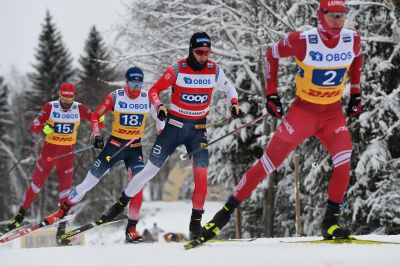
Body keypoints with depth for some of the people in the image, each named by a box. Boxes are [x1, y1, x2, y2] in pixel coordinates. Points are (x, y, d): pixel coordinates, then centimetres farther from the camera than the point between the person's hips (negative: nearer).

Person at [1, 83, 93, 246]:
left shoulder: (79, 108, -7)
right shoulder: (50, 107, -11)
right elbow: (33, 127, -15)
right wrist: (44, 128, -37)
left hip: (67, 153, 1)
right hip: (49, 150, -1)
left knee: (65, 190, -1)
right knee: (36, 184, 8)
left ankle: (62, 228, 7)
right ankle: (20, 216, 26)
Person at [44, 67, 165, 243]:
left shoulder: (148, 98, -5)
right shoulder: (115, 97, -10)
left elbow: (159, 118, 12)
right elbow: (95, 117, -1)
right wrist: (97, 136, -14)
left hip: (135, 148, 1)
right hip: (115, 144, -1)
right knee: (90, 181, -2)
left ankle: (131, 229, -9)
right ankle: (62, 212, 11)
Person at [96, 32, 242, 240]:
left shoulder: (215, 71, -5)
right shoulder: (177, 70, -12)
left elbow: (228, 88, 15)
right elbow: (154, 91, -5)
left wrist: (234, 104, -4)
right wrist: (159, 107, -24)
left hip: (198, 129, 1)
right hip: (174, 125, -1)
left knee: (201, 174, -13)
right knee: (150, 169, 0)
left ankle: (196, 221, -1)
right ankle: (121, 203, 16)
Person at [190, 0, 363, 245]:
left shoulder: (352, 39, -8)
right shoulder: (303, 40, -19)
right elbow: (273, 54, -1)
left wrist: (356, 92, 15)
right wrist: (271, 93, -1)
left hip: (333, 113, 3)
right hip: (303, 110, -3)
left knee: (344, 160, -23)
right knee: (269, 162, -5)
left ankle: (331, 222, -12)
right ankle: (227, 211, 6)